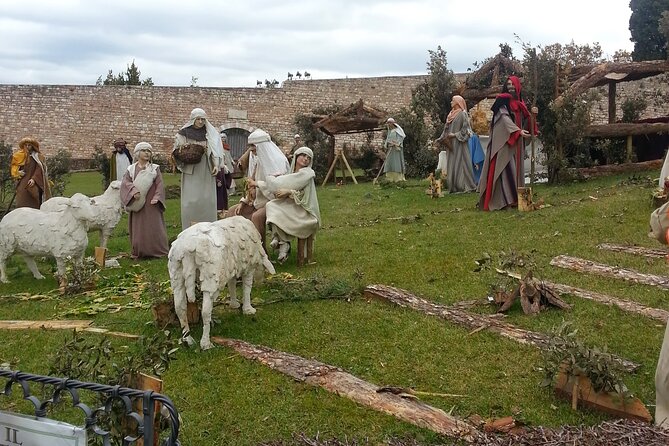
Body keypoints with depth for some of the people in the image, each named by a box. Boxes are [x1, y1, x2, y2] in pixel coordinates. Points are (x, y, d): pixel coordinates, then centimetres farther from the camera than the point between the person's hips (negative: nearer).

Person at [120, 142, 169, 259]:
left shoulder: (155, 168, 6)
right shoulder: (131, 169, 8)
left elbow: (159, 184, -1)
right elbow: (125, 182, -5)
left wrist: (156, 198, -16)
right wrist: (133, 191, -23)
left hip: (151, 205, -1)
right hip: (136, 204, 1)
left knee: (154, 227, 0)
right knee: (138, 229, 3)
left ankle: (158, 251, 8)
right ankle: (139, 252, 11)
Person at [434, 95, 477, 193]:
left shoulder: (462, 114, -8)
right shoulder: (451, 114, 15)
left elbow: (465, 129, -13)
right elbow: (446, 129, 17)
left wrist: (455, 135, -17)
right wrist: (441, 139, 6)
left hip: (459, 143, -8)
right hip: (451, 144, 8)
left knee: (460, 163, -8)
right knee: (452, 164, 6)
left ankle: (467, 186, -3)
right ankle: (454, 186, 8)